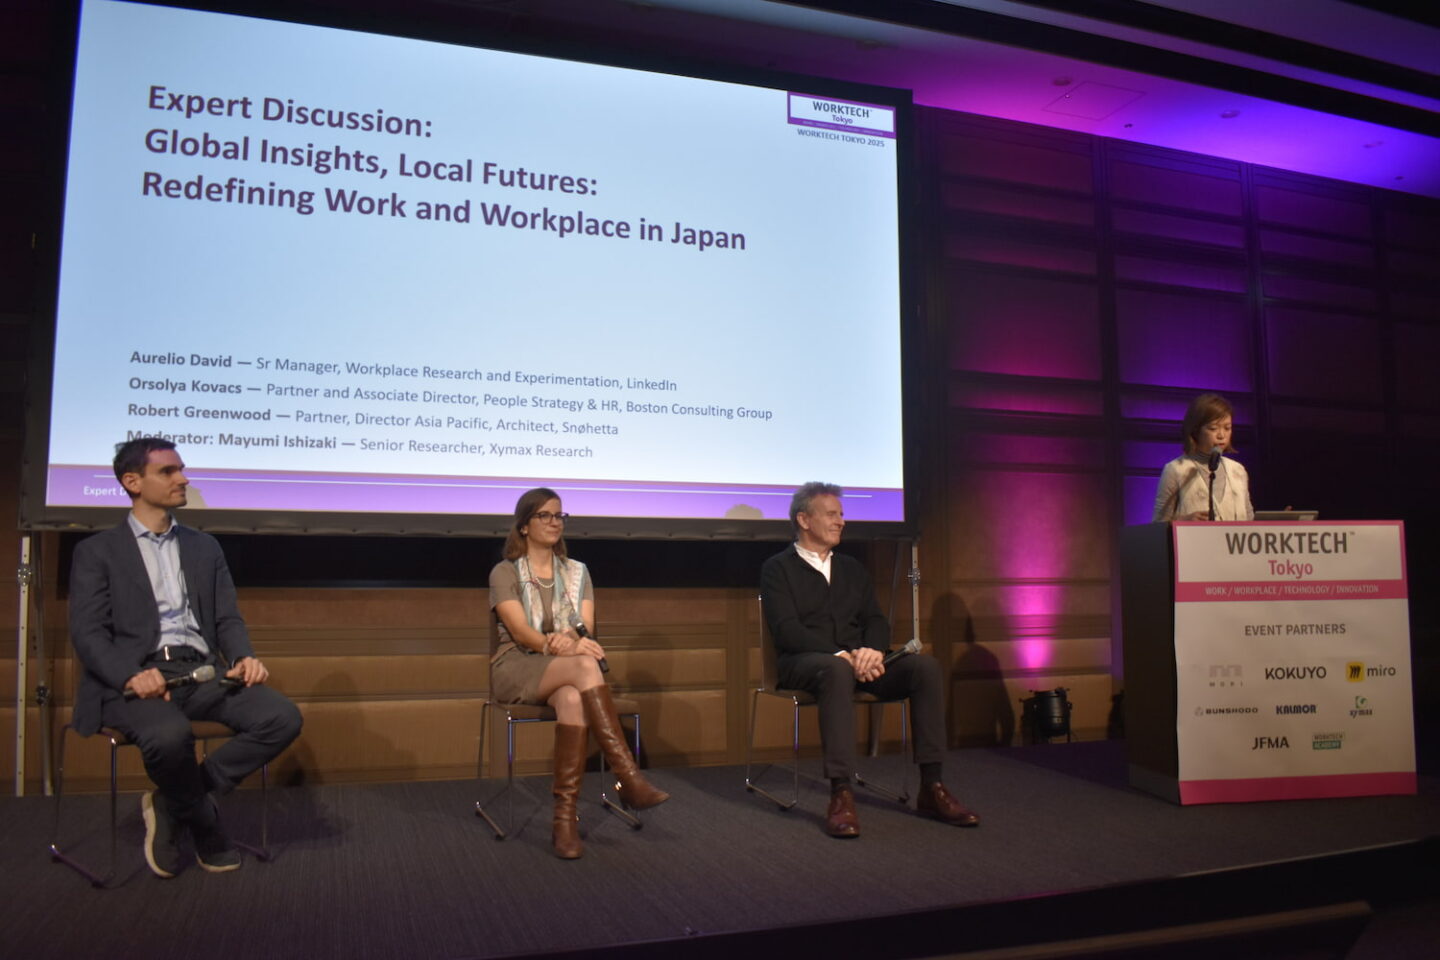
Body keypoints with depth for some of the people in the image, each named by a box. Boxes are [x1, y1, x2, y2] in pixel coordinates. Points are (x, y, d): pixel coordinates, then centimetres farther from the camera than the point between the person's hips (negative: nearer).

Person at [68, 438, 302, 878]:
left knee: (282, 717, -20)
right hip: (133, 680, -4)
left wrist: (244, 657, -9)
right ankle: (204, 820, -4)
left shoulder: (204, 547, 20)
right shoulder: (97, 551, 8)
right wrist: (132, 676, -22)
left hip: (201, 673, 4)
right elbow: (87, 633, -2)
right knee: (171, 735, -37)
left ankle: (172, 805, -3)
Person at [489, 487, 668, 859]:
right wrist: (558, 644, -31)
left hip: (566, 673, 3)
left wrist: (570, 639, -23)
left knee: (573, 699, -37)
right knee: (585, 666, -35)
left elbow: (585, 630, 2)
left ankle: (565, 818, -35)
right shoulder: (505, 573, 1)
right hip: (516, 670, -3)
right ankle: (629, 779, -37)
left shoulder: (577, 572, 14)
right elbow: (521, 632, -12)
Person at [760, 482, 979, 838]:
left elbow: (875, 620, 13)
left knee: (924, 665, -20)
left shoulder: (851, 568, 22)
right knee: (838, 670, -40)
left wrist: (872, 650, -12)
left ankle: (931, 787, -20)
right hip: (804, 662, -5)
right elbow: (786, 629, -9)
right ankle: (841, 794, -40)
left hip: (857, 660, 5)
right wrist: (840, 655, -22)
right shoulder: (778, 568, 4)